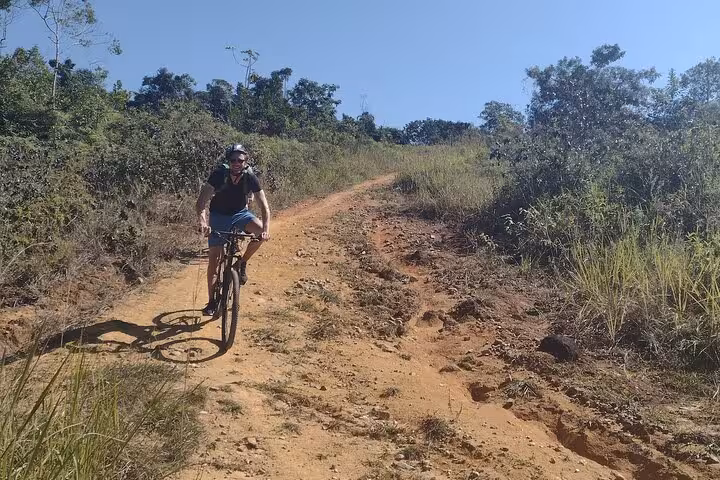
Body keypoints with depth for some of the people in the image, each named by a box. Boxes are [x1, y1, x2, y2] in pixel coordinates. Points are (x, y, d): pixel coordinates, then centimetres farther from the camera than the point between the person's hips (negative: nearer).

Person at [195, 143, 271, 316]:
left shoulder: (251, 178, -21)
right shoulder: (219, 175, -25)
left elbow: (264, 206, -22)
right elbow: (201, 202, -31)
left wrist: (266, 229, -40)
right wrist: (203, 222, -49)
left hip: (240, 214, 1)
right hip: (219, 216, -1)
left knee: (261, 232, -29)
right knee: (214, 258, -6)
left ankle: (242, 263, -5)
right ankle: (212, 301, 9)